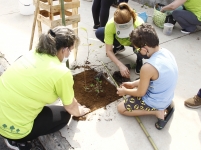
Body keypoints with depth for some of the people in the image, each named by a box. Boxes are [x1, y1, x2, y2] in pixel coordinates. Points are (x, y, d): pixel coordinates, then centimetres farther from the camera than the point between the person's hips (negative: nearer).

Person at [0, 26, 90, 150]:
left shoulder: (33, 53, 4)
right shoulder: (62, 73, -18)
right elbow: (71, 107, 1)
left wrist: (75, 105, 32)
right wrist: (78, 111, 25)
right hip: (12, 127, -7)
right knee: (64, 115, 14)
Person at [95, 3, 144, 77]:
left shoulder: (139, 24, -40)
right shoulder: (110, 25, -36)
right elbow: (109, 50, -30)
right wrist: (120, 65, -41)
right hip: (119, 40, 3)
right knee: (99, 33, -22)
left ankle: (139, 60, 2)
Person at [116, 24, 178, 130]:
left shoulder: (148, 67, -34)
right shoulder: (165, 52, -8)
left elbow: (141, 93, -17)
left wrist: (125, 91, 1)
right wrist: (133, 84, 11)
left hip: (155, 102, -8)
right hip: (167, 97, 8)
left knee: (120, 108, 6)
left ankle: (157, 111, -2)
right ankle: (165, 106, 12)